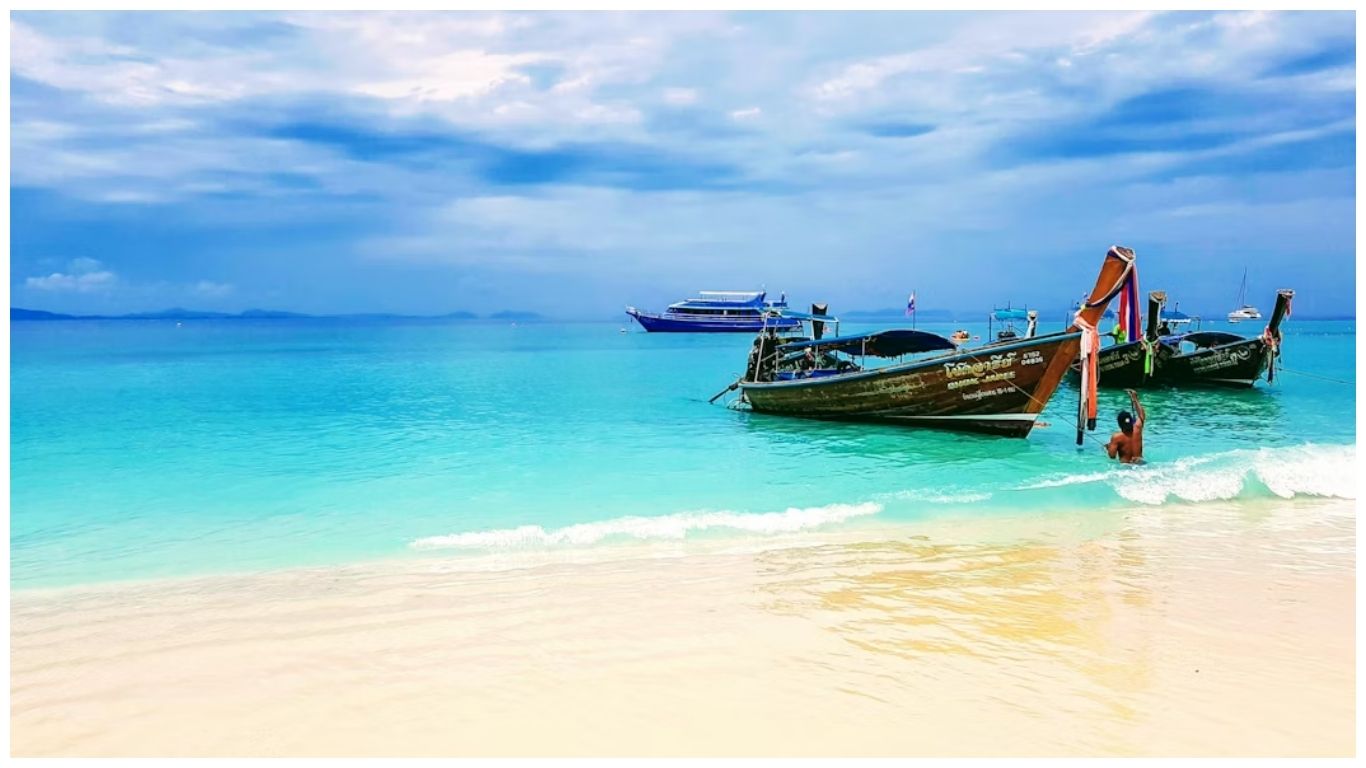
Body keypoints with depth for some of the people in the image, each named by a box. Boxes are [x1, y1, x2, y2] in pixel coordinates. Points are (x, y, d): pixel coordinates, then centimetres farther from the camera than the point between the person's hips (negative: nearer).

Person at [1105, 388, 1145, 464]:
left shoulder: (1116, 437, -10)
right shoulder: (1137, 429, 3)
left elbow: (1112, 455, -13)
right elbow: (1142, 415, 23)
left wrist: (1108, 447, 9)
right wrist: (1135, 400, 31)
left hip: (1125, 464, -4)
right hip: (1139, 463, 4)